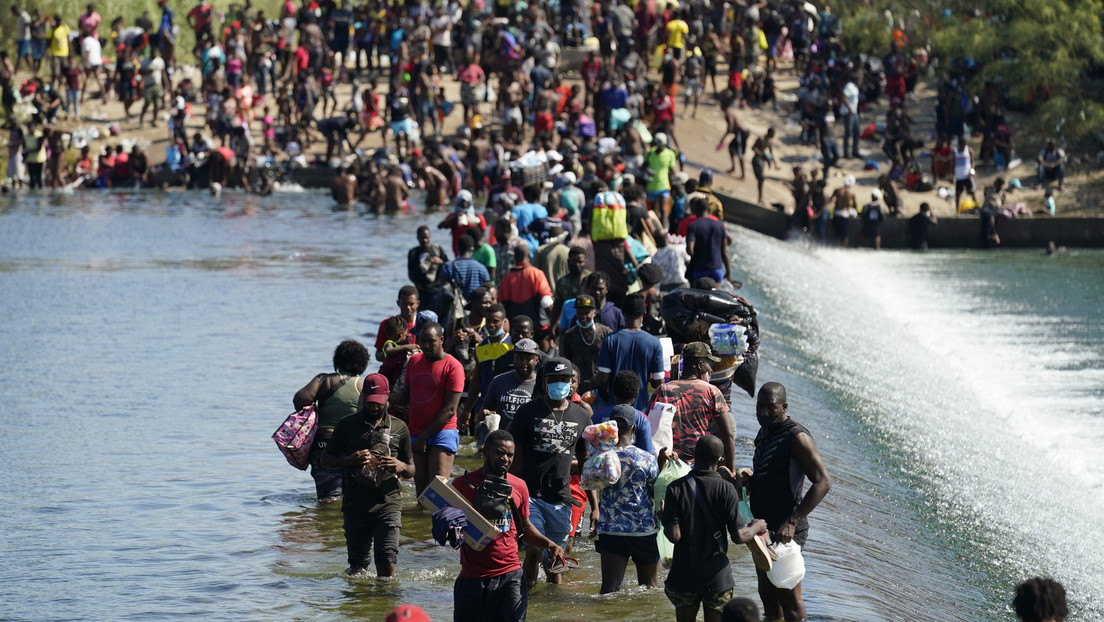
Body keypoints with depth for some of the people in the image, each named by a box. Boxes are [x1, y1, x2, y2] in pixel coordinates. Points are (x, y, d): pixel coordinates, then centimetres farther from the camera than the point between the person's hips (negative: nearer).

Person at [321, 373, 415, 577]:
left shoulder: (399, 428, 9)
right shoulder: (347, 425, 6)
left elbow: (411, 470, 15)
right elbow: (326, 459, 10)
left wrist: (401, 467, -10)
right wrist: (350, 461, -11)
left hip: (388, 505, -1)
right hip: (355, 506, 1)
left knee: (386, 560, -14)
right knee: (358, 564, 9)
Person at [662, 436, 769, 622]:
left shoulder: (676, 488, -9)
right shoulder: (726, 490, -10)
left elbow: (674, 535, -15)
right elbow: (738, 536, -12)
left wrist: (664, 519, 6)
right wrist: (756, 527, 8)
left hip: (683, 577, 1)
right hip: (717, 577, -1)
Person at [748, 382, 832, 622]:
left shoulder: (796, 438, -18)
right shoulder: (764, 433, 10)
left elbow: (822, 482, -25)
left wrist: (792, 522, -31)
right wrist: (748, 481, 5)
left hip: (785, 531, -9)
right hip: (763, 526, 9)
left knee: (788, 596, -4)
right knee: (767, 593, 17)